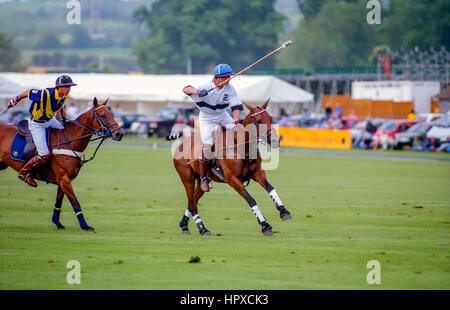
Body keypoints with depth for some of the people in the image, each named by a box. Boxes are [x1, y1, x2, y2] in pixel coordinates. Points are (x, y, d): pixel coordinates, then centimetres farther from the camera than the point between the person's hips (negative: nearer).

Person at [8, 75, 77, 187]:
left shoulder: (64, 96, -8)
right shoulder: (45, 94, -33)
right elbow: (28, 92, -17)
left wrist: (63, 118, 12)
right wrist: (15, 100, -2)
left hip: (49, 120, 8)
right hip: (36, 124, -8)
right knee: (44, 155, -13)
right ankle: (23, 172, 6)